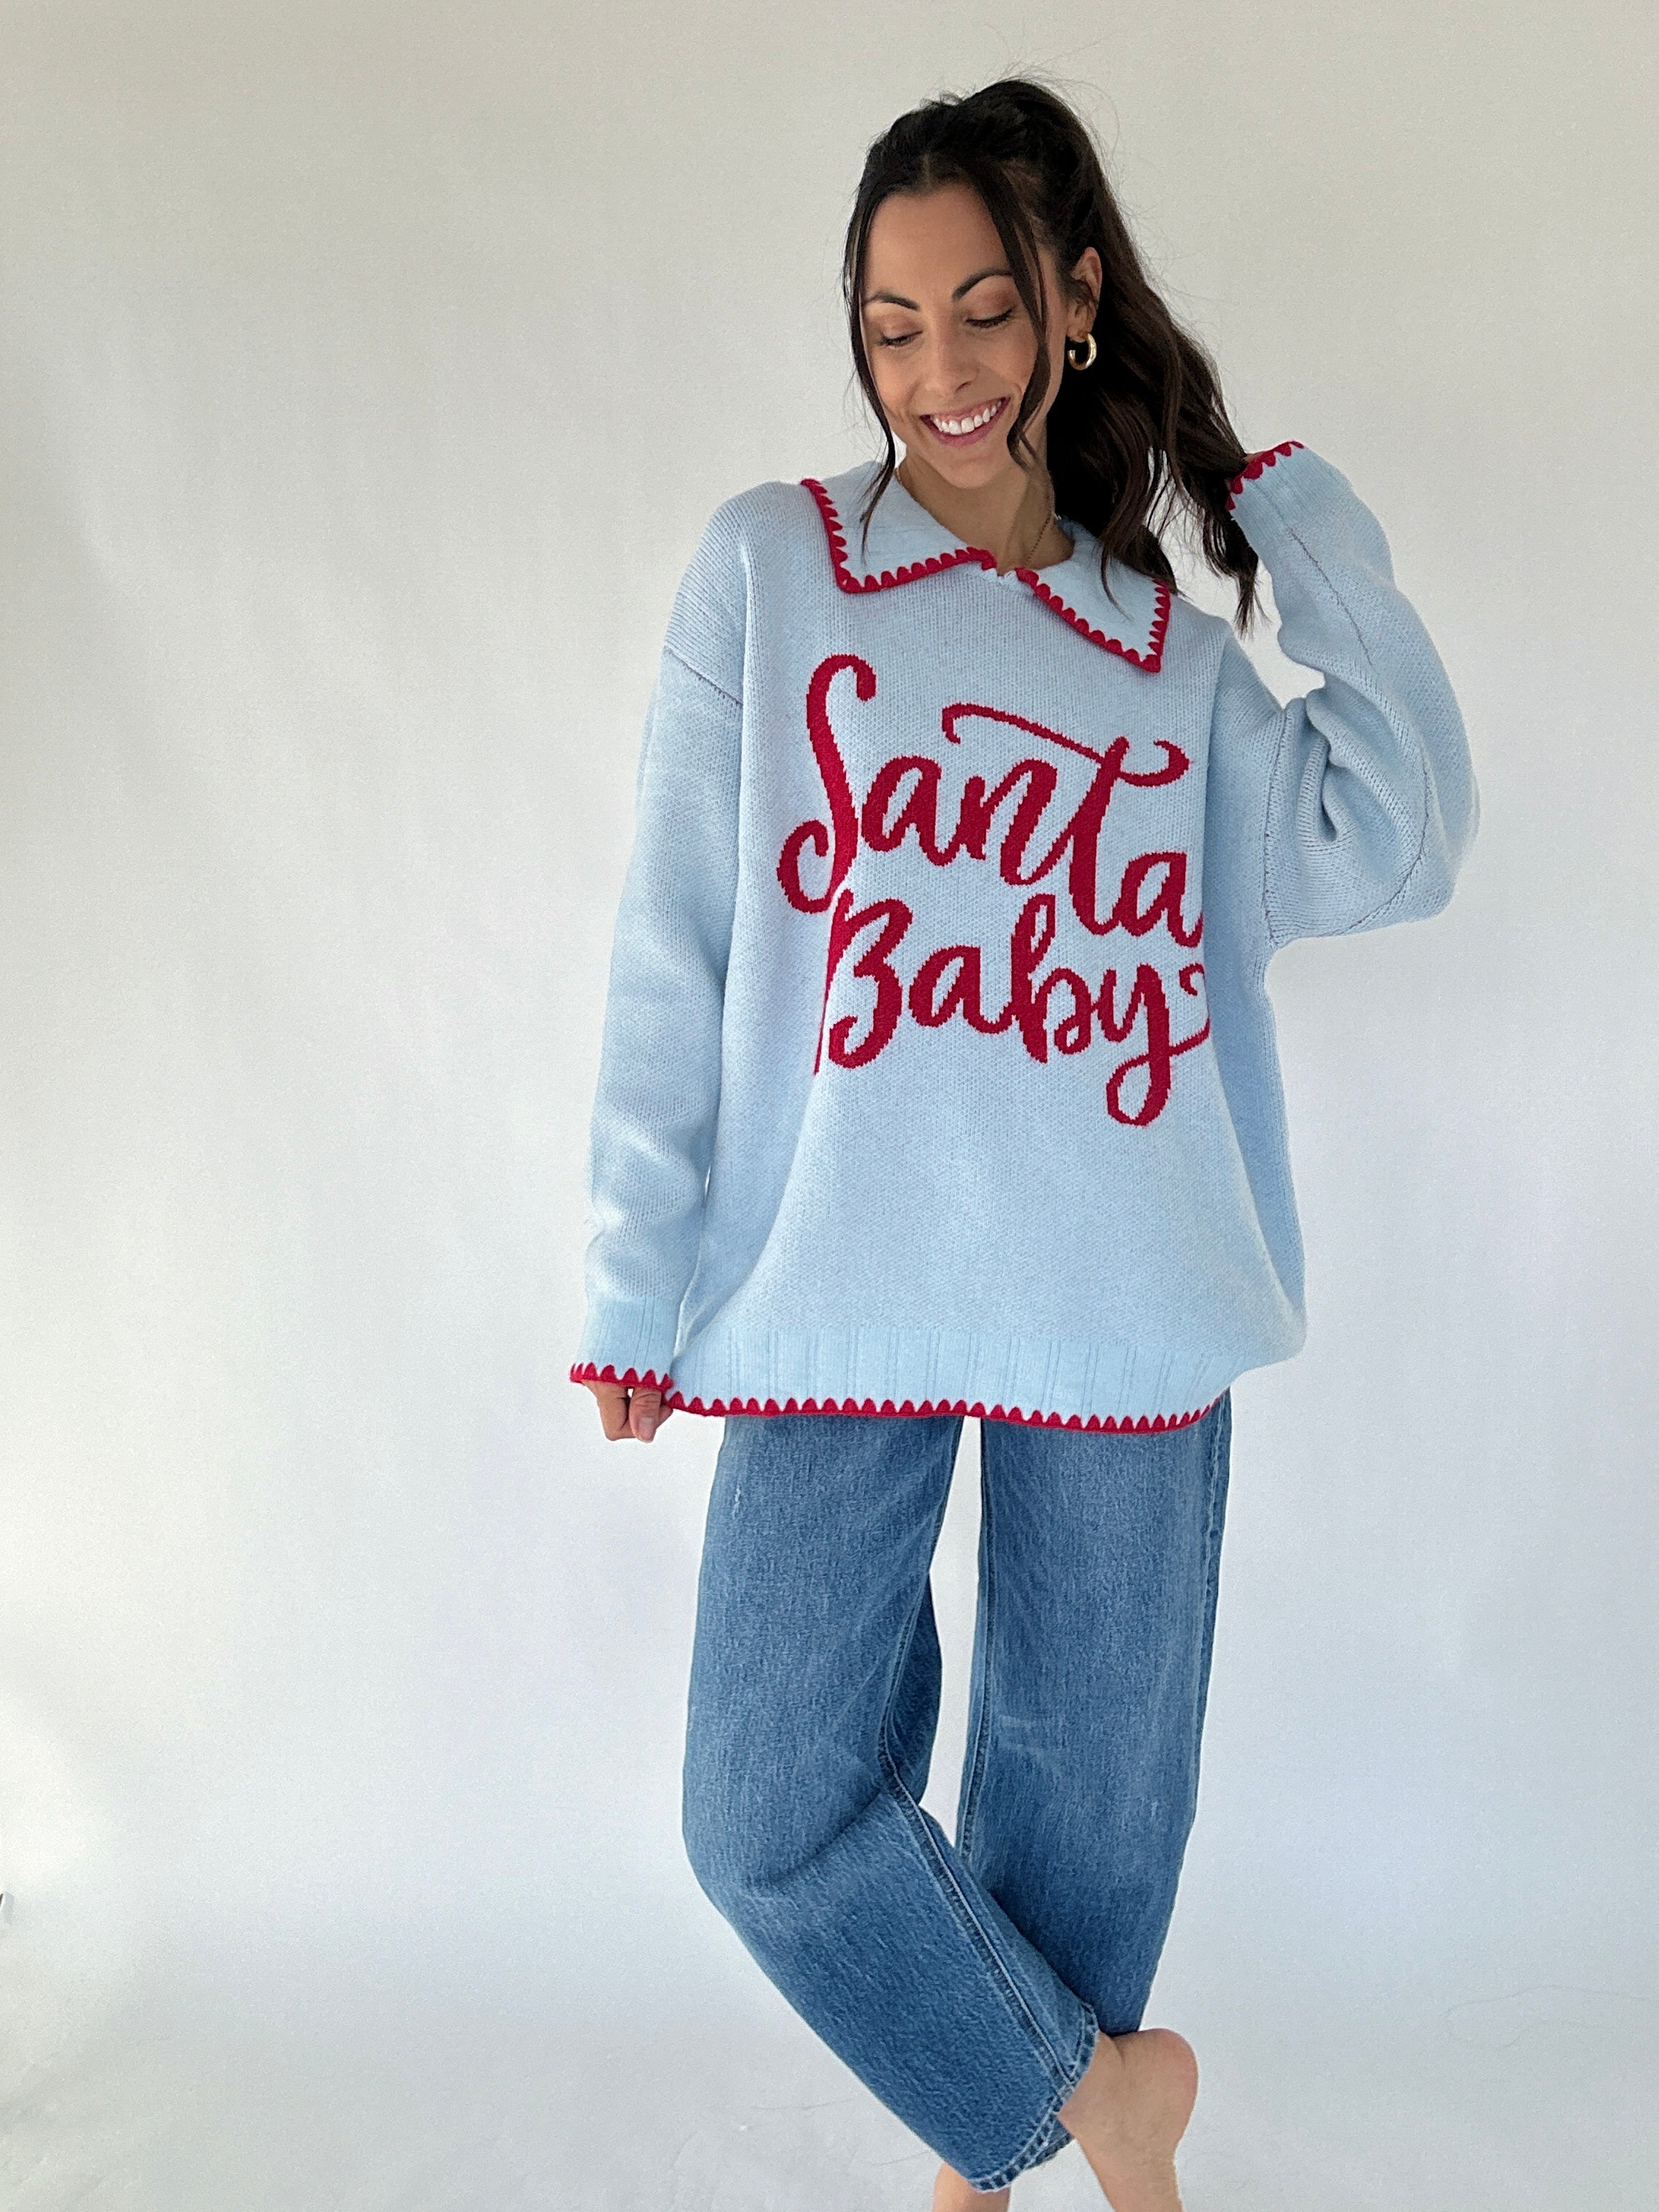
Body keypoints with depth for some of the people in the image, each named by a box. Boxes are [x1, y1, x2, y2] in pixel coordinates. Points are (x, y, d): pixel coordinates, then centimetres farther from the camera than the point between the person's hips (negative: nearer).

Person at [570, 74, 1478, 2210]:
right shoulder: (768, 567, 4)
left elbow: (1393, 850, -4)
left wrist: (1309, 524, 3)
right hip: (834, 1295, -1)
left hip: (1120, 1303, 2)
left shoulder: (1171, 651, 10)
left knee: (1091, 1781, 13)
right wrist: (637, 1278, -1)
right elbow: (673, 953, 1)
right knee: (774, 1817, 0)